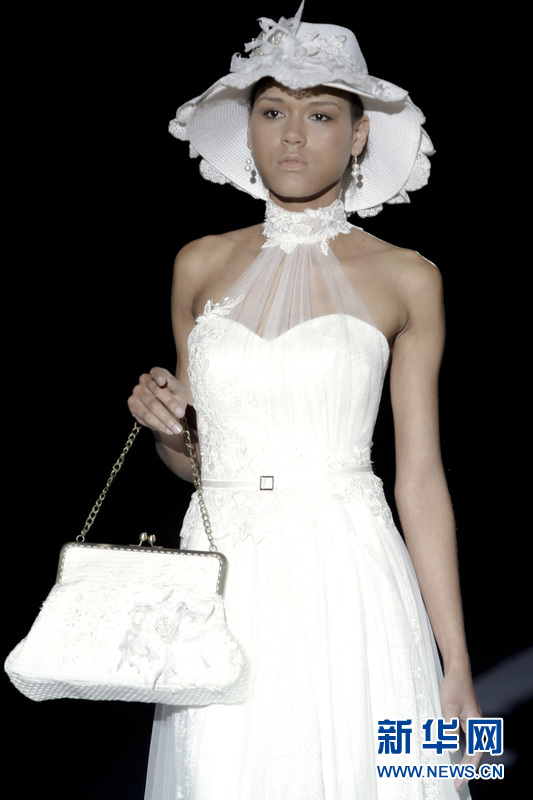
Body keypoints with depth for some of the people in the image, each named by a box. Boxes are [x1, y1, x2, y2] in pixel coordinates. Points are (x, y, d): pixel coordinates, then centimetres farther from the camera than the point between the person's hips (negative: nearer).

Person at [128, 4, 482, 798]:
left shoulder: (406, 279, 0)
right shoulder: (201, 266, 8)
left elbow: (421, 479, 0)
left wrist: (457, 665, -1)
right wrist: (161, 421, -6)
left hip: (348, 580, -2)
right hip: (221, 580, 2)